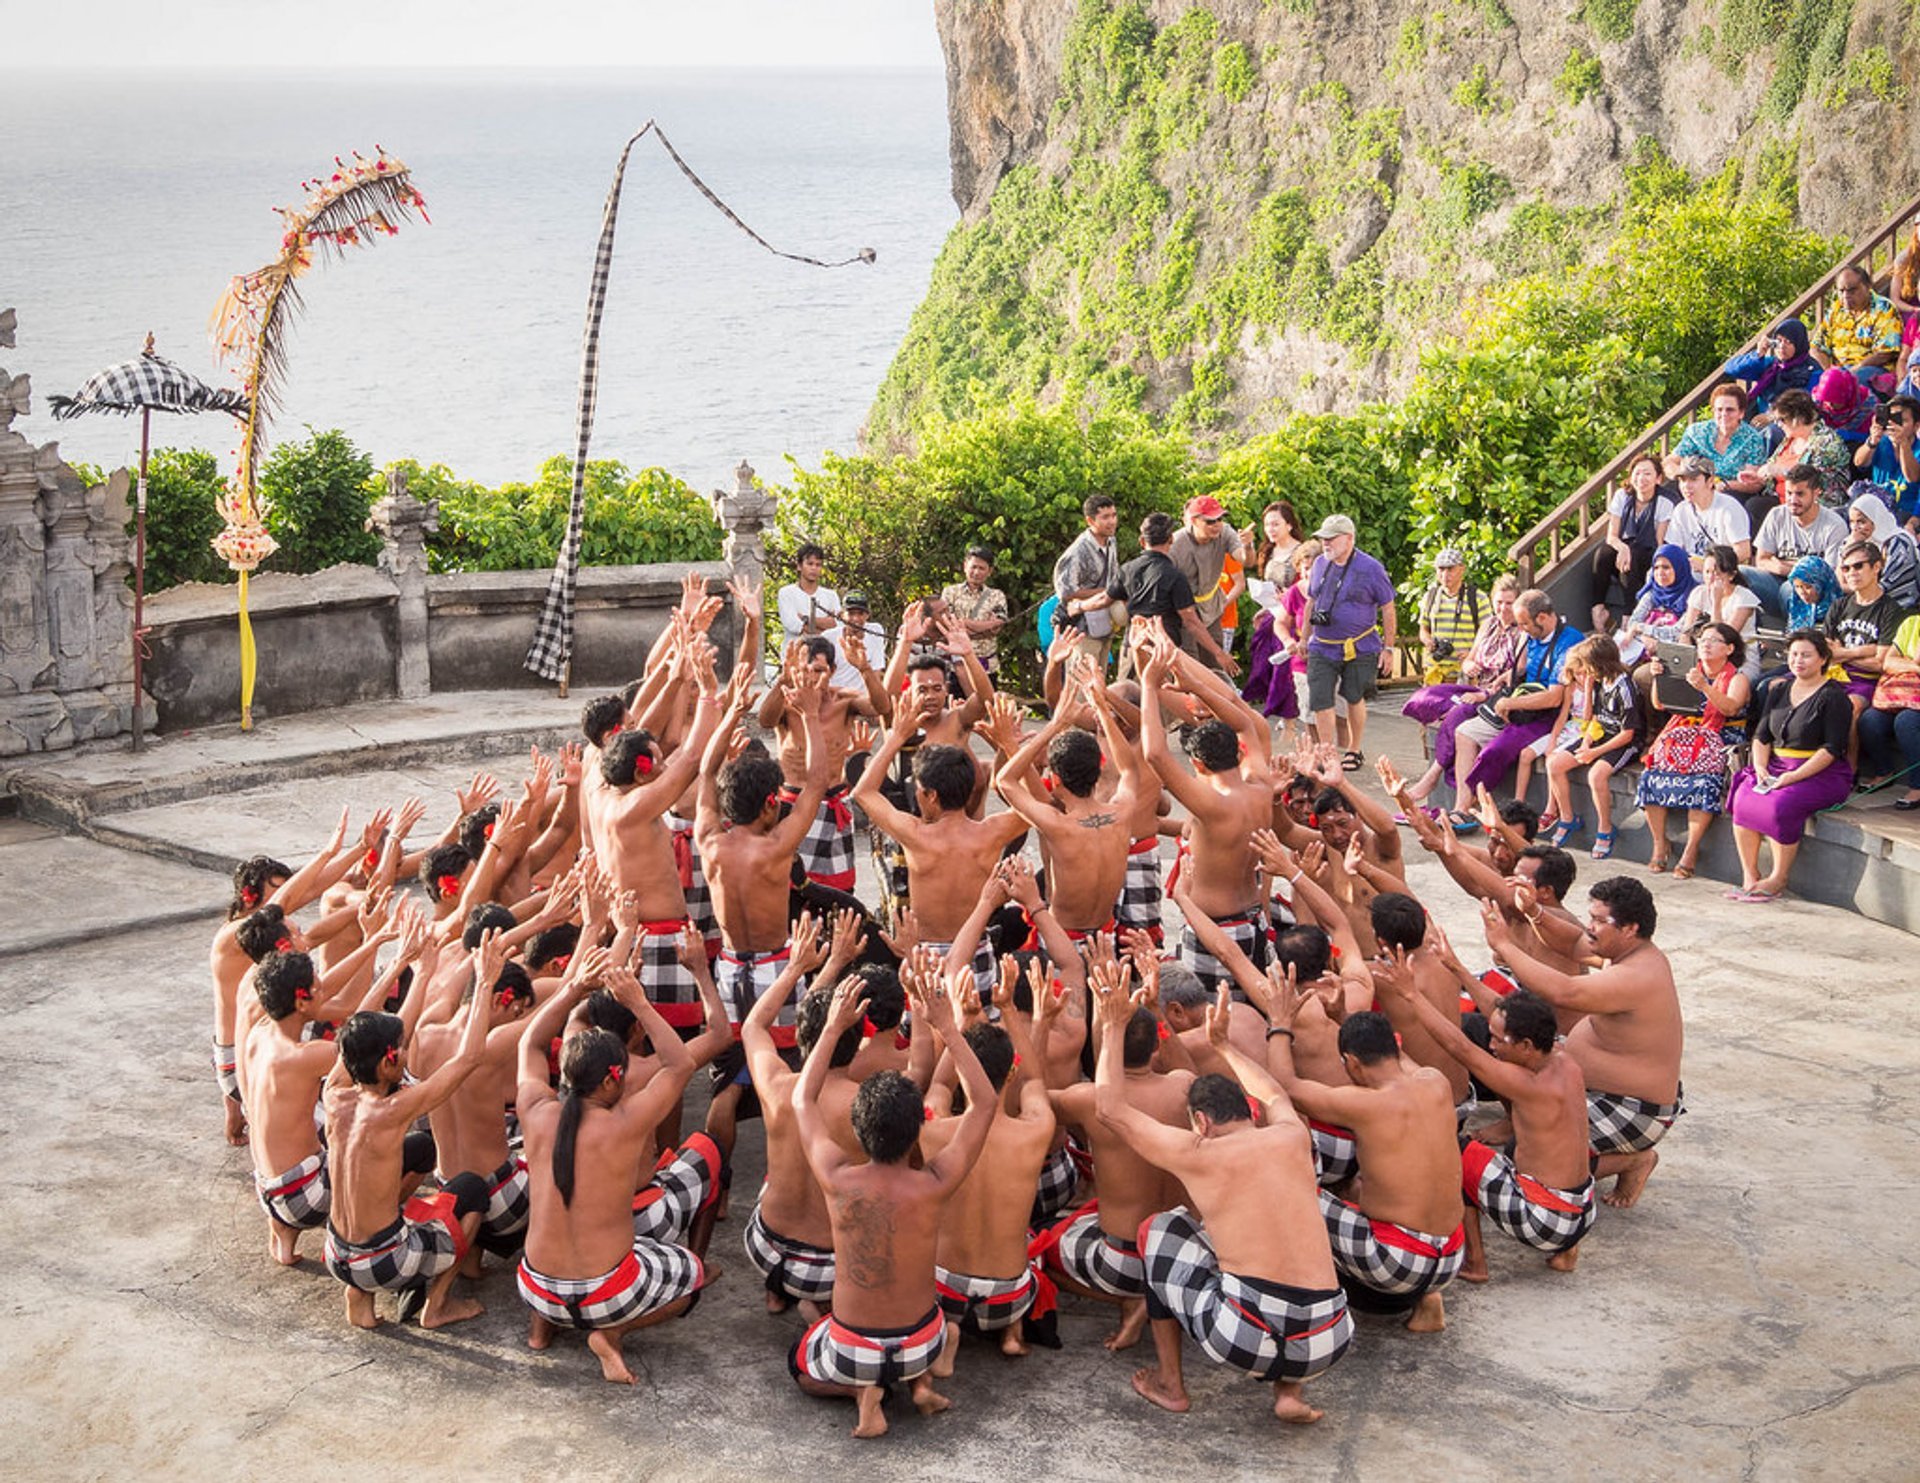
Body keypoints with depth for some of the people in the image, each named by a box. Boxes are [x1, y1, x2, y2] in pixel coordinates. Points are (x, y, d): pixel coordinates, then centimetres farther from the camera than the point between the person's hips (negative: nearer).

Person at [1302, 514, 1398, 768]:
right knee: (1320, 701, -6)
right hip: (1322, 648, 3)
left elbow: (1387, 608, -3)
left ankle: (1354, 751, 27)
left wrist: (1389, 647, -2)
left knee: (1355, 699, 9)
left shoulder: (1370, 568, -9)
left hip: (1360, 649, -3)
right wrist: (1305, 639, 20)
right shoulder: (1320, 564, 6)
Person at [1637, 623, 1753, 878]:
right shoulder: (1689, 674, 17)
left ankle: (1690, 851, -25)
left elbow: (1730, 708, -17)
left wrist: (1705, 687, -32)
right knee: (1651, 776, -22)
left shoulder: (1738, 678, 3)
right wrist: (1659, 678, -9)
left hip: (1720, 741, -4)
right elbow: (1660, 705, 9)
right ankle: (1659, 845, -13)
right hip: (1683, 737, 4)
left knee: (1703, 783, -33)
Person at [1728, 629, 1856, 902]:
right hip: (1777, 766, 6)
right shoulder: (1780, 691, 16)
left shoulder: (1834, 696, -4)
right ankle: (1749, 876, -17)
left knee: (1781, 805, -32)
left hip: (1822, 774, -6)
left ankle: (1778, 880, -19)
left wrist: (1794, 776, -20)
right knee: (1742, 798, -22)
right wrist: (1760, 767, -7)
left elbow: (1832, 748, -12)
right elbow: (1761, 735, 13)